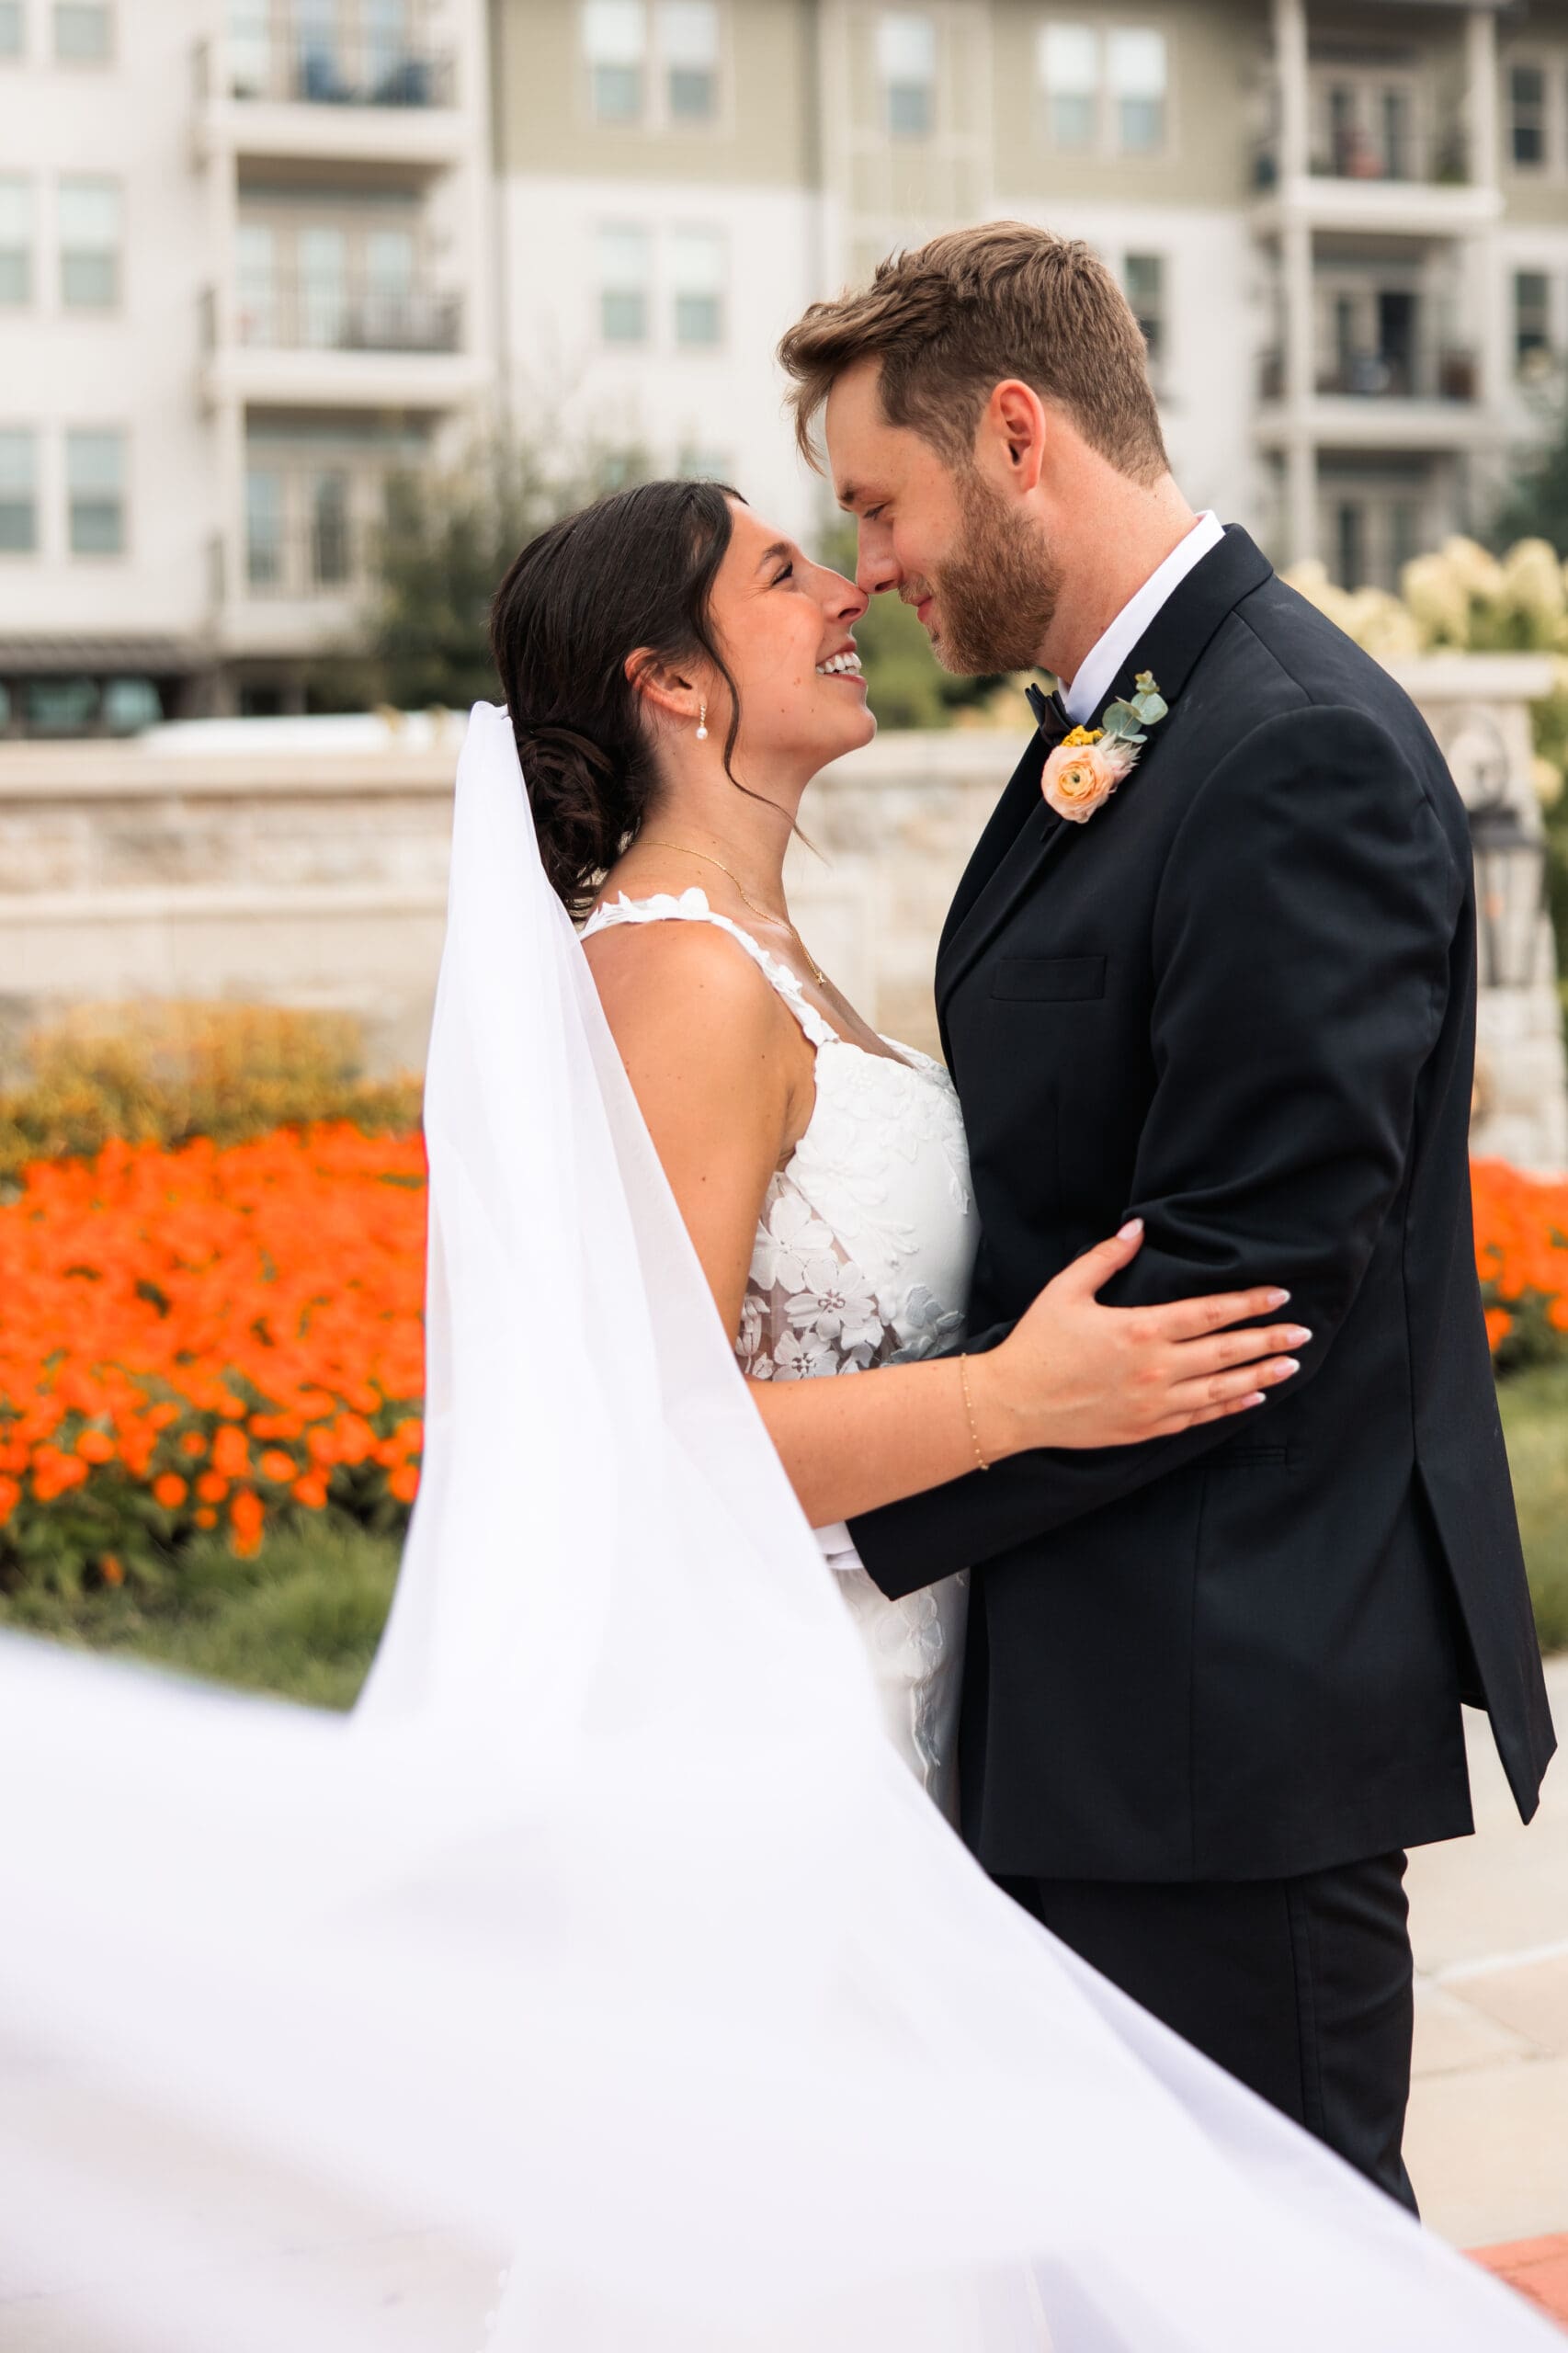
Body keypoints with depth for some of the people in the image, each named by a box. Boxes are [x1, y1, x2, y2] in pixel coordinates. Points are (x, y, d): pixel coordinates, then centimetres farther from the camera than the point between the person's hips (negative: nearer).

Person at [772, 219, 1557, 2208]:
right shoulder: (1103, 736, 13)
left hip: (1234, 1703, -10)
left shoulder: (1301, 755, -18)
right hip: (1101, 1692, 10)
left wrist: (844, 1506, -17)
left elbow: (1241, 1279, -23)